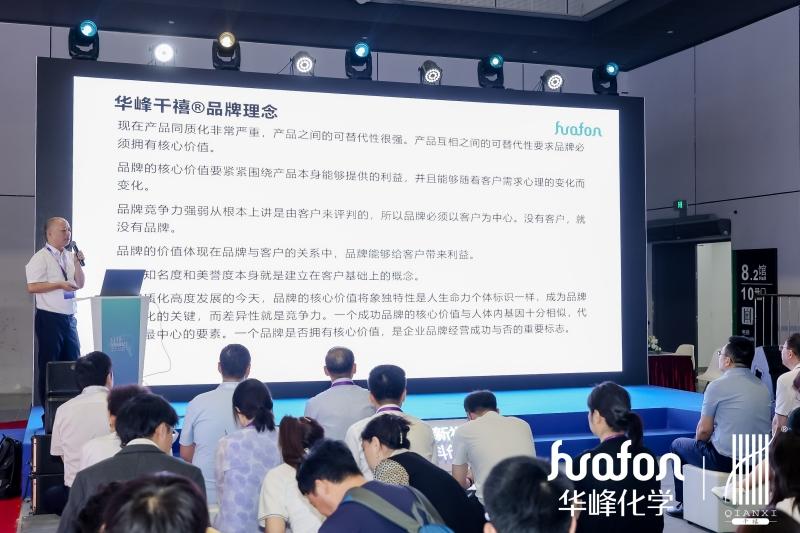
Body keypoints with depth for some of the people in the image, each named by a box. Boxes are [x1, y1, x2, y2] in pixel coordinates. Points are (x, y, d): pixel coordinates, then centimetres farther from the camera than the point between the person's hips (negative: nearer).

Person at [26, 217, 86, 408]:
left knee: (73, 363, 9)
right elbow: (32, 287, -15)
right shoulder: (41, 258, -7)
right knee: (49, 366, 0)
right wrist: (60, 285, -18)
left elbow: (80, 284, 12)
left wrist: (78, 263, -1)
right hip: (49, 318, -7)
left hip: (69, 318, 7)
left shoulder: (69, 256, 12)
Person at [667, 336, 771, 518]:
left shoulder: (718, 385, -12)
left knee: (678, 445, 20)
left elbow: (704, 431, -8)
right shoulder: (763, 387, 6)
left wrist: (700, 442, 14)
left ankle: (683, 504, 26)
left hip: (726, 460, -7)